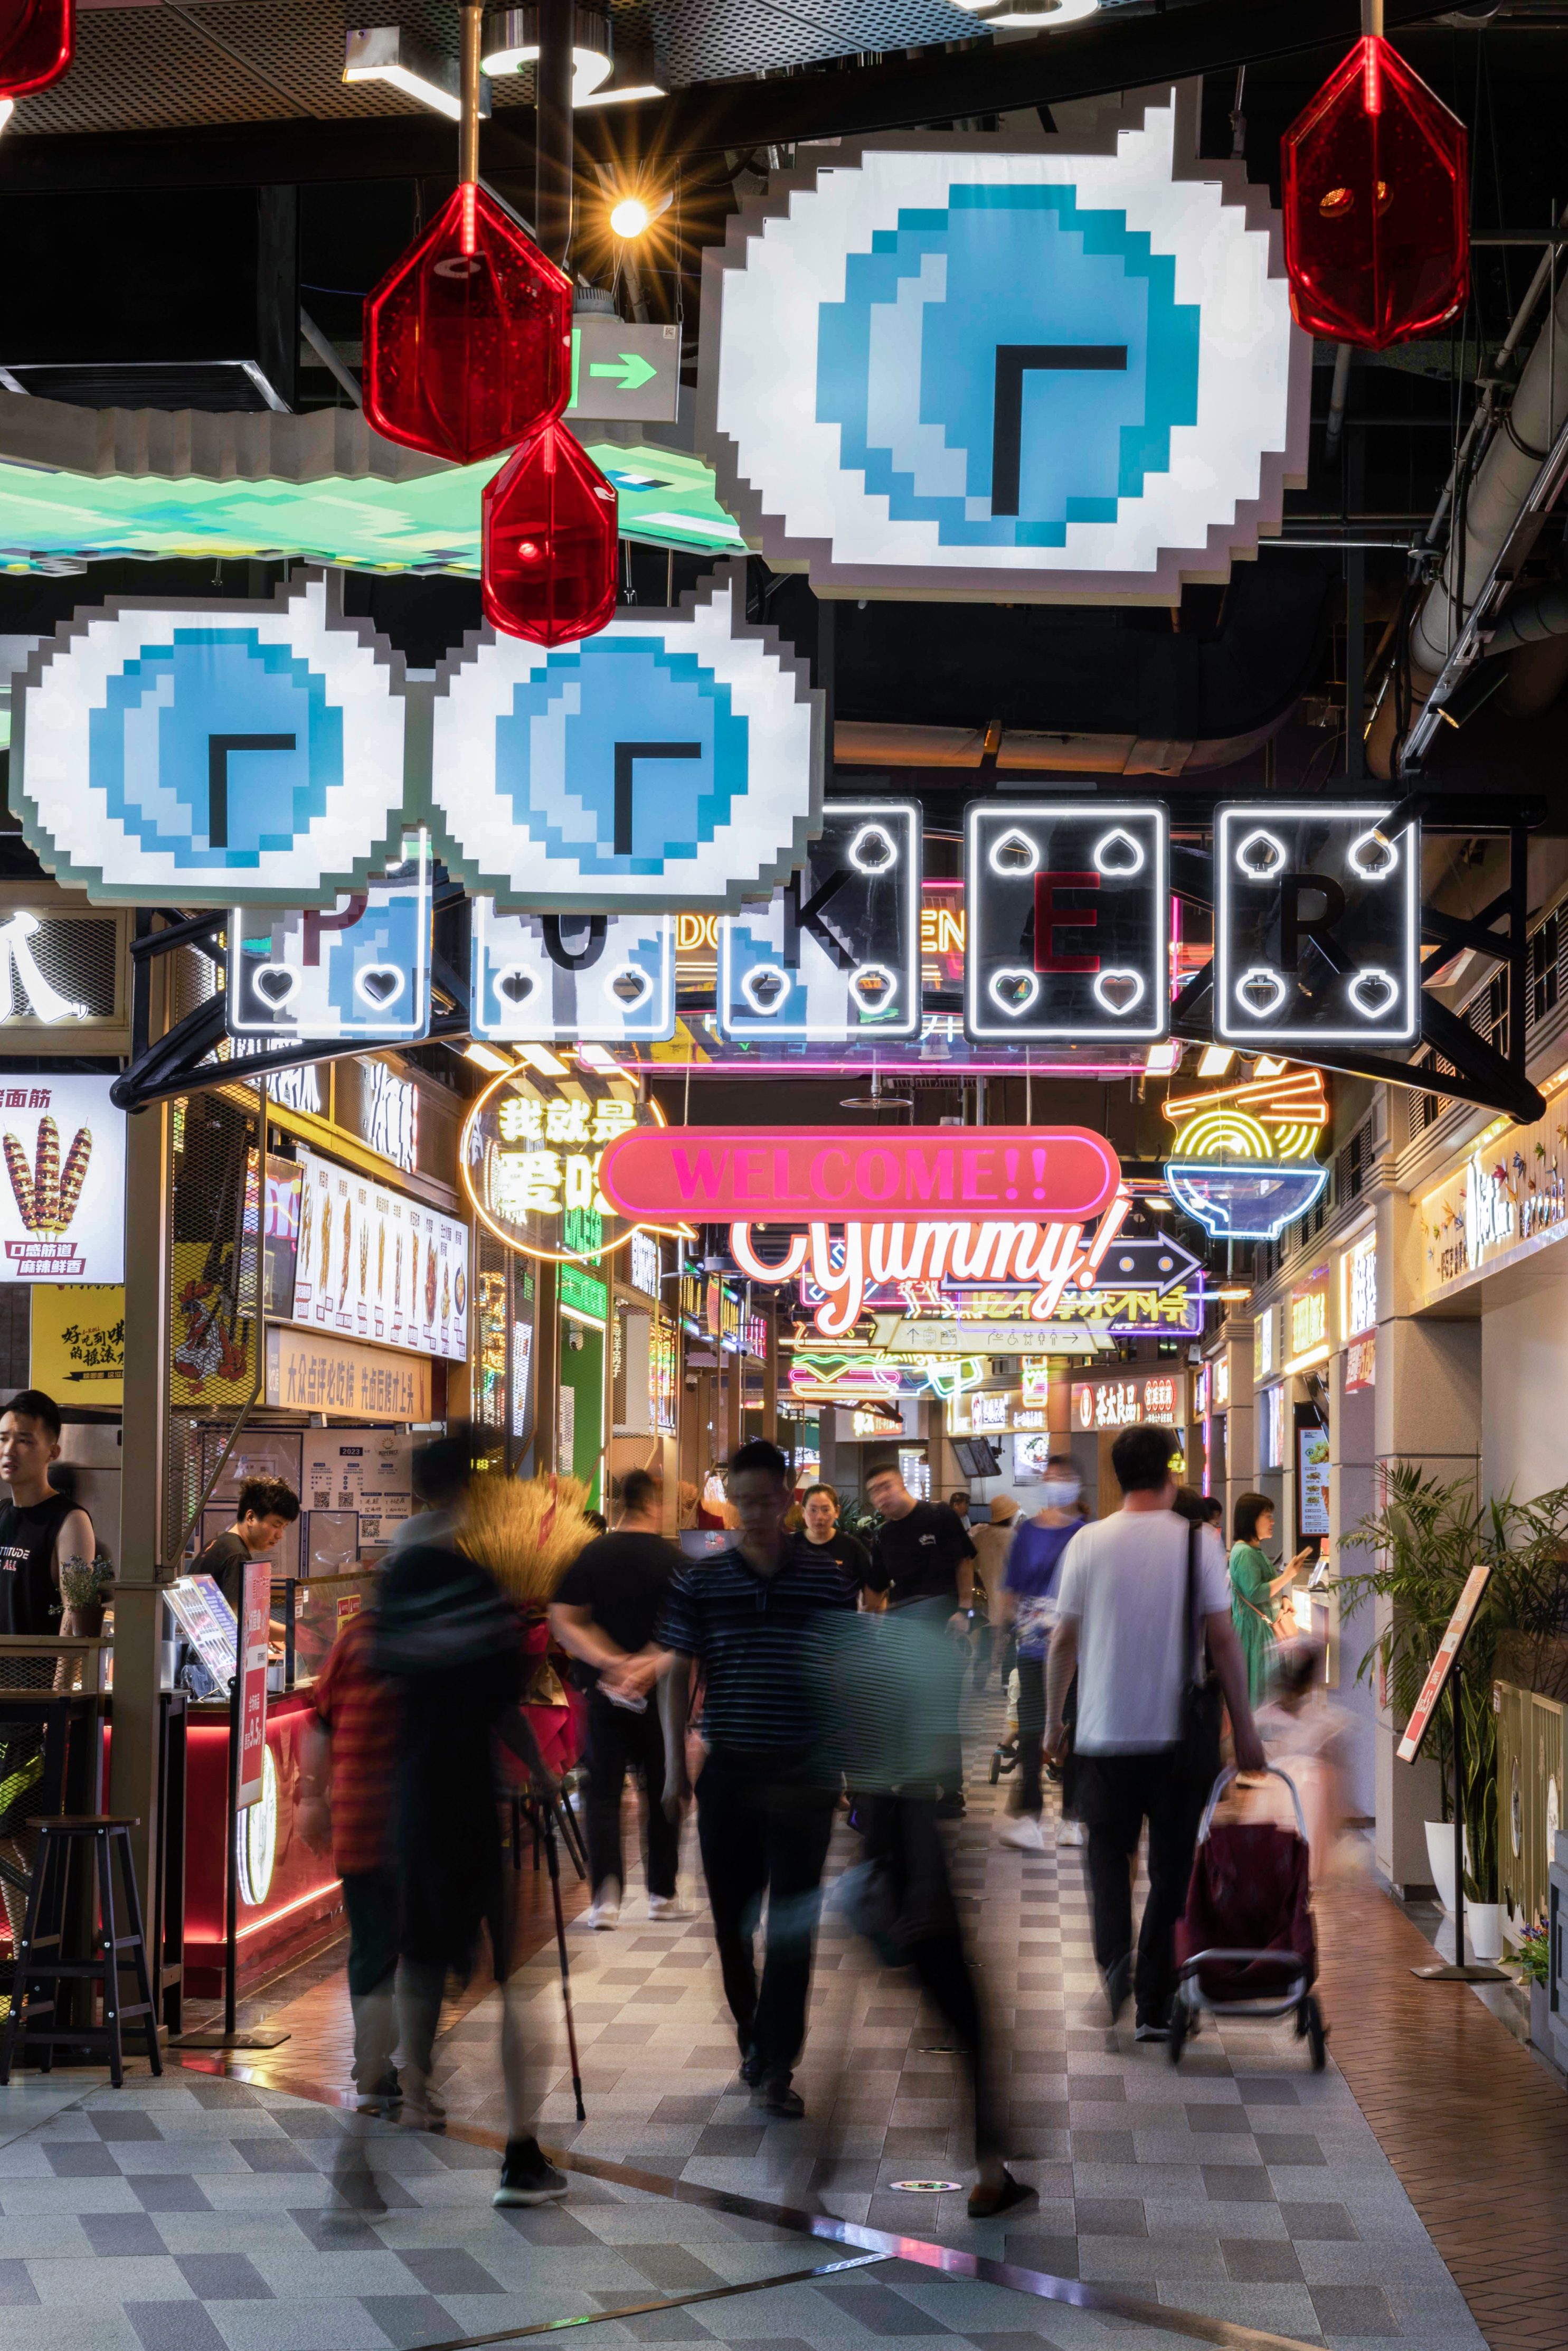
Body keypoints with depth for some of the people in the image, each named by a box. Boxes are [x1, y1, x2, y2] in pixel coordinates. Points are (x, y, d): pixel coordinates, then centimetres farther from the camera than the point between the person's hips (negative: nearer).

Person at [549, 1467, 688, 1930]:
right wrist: (646, 1668, -12)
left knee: (604, 1791, 4)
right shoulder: (673, 1560, -6)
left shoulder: (591, 1556, -1)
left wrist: (609, 1661, -8)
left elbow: (562, 1621, -4)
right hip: (659, 1694, -1)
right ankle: (663, 1893, 20)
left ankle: (606, 1895, -12)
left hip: (605, 1693, 1)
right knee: (662, 1790, 13)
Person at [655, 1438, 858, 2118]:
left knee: (793, 1922, -7)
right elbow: (677, 1674, 5)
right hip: (728, 1772, 1)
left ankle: (775, 2071, -7)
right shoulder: (700, 1582, 3)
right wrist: (675, 1762, -3)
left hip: (804, 1774, -1)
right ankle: (752, 2041, 27)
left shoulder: (829, 1579, 2)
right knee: (732, 1917, 9)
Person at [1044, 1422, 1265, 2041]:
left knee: (1108, 1855, 14)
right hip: (1179, 1733, -1)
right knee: (1171, 1866, 7)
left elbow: (1063, 1641, 2)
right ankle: (1154, 2007, 7)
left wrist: (1053, 1722, 14)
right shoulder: (1198, 1541, -5)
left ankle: (1114, 1957, -11)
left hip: (1105, 1735, 1)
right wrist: (1244, 1728, 2)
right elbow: (1223, 1640, -5)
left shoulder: (1089, 1543, -1)